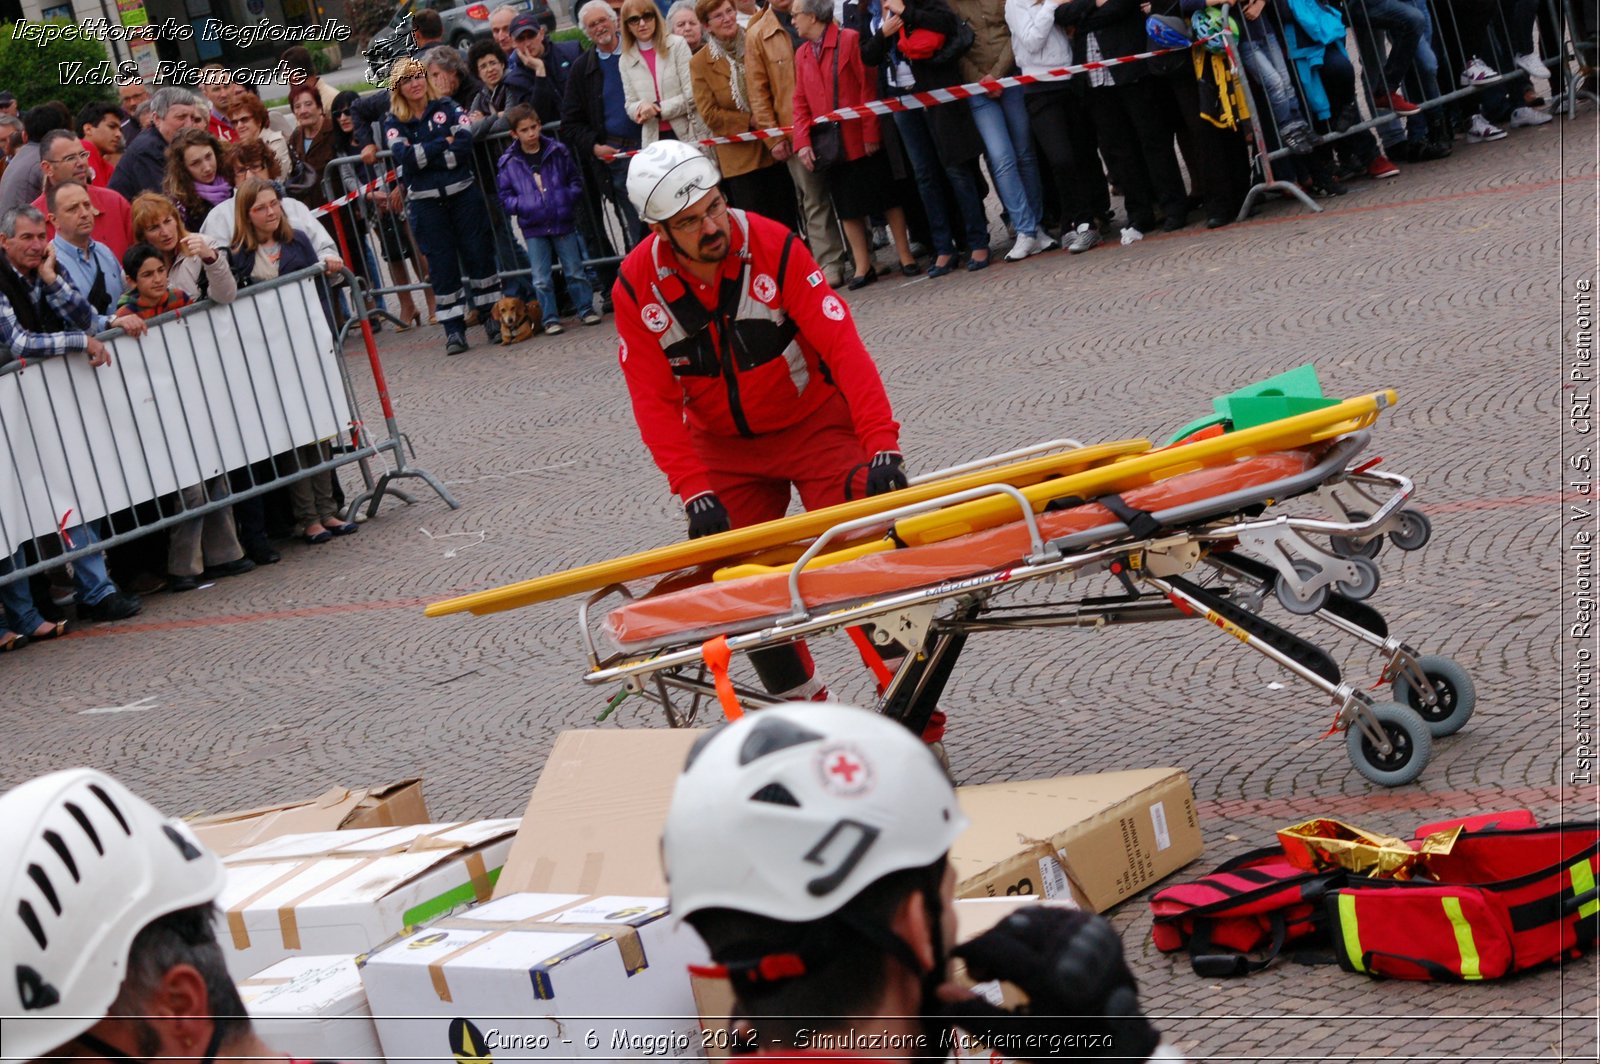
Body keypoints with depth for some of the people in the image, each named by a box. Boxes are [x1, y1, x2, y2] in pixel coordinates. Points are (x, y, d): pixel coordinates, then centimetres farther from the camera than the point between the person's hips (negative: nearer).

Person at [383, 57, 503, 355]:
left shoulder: (448, 110, 5)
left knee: (478, 254, 2)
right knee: (441, 263, 1)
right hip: (425, 204, 0)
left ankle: (492, 317, 13)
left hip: (463, 194, 0)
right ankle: (453, 329, 5)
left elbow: (465, 145, -10)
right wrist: (443, 143, -9)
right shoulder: (394, 124, 4)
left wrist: (423, 156, -12)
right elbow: (405, 157, -13)